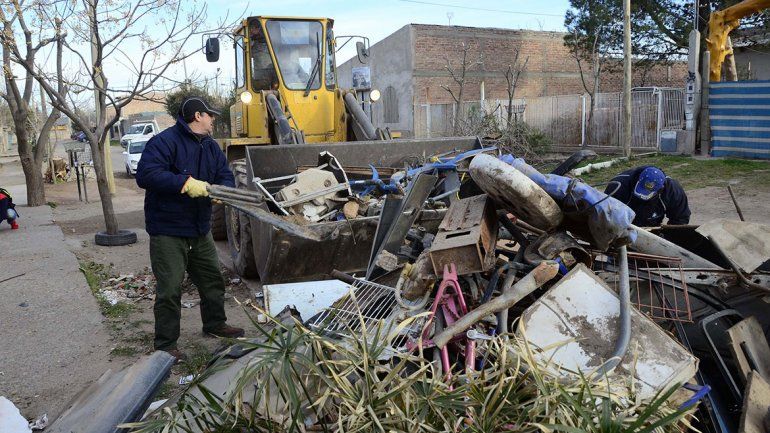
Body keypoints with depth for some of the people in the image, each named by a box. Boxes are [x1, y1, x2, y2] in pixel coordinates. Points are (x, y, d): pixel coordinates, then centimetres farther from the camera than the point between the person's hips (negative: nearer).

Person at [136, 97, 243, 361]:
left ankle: (215, 324, 40)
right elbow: (146, 175, -26)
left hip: (200, 229, 8)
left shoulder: (210, 146, 10)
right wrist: (185, 183, -32)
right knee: (170, 289, -3)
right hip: (168, 231, -8)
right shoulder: (164, 142, -15)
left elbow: (226, 176, 9)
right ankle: (166, 344, 12)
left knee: (212, 279, 19)